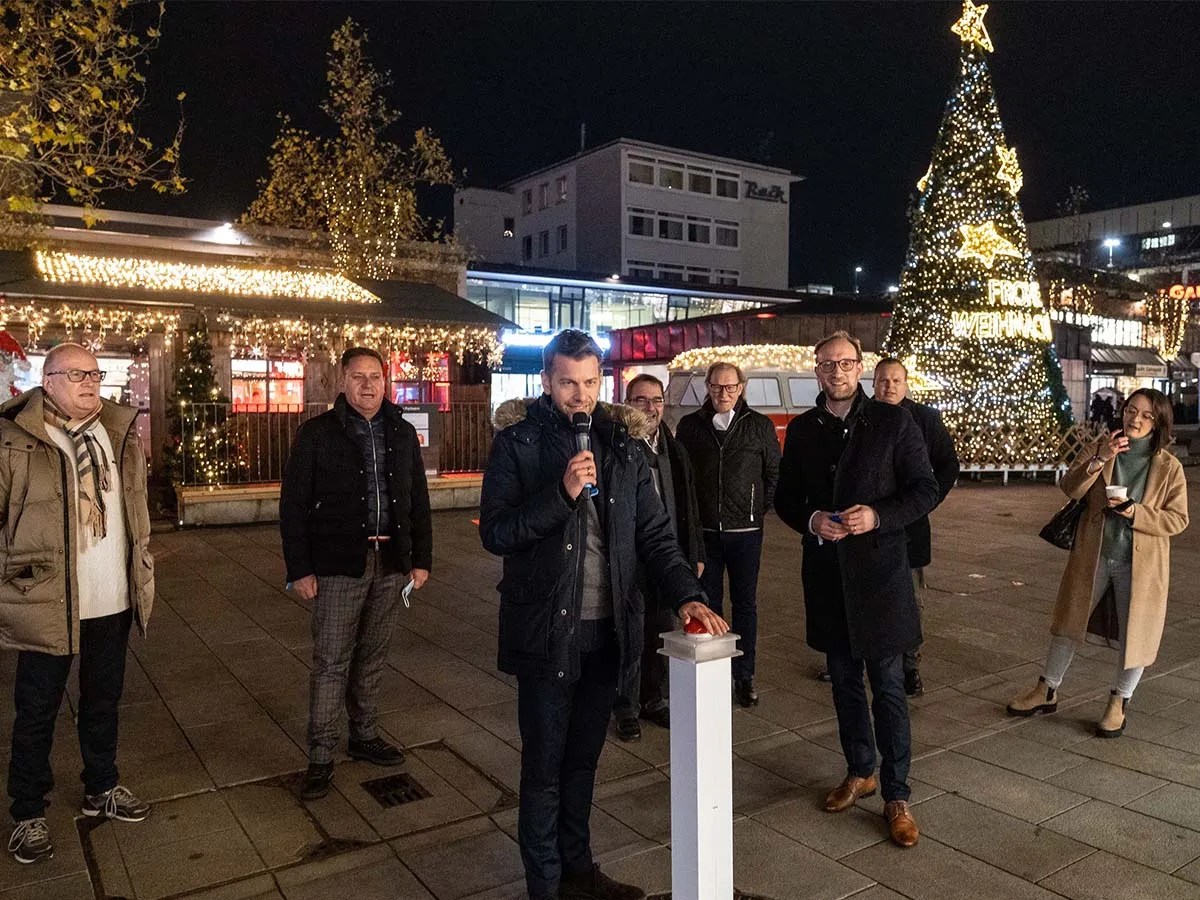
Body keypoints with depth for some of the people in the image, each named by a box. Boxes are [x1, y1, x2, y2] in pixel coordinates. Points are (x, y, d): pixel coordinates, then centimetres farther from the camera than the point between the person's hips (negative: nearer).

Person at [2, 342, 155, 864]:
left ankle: (101, 789, 38)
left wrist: (142, 575, 14)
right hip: (47, 604, -5)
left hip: (113, 603, 5)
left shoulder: (120, 434, 6)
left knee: (103, 701, 20)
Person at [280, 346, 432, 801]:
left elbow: (419, 502, 11)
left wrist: (422, 559, 7)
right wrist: (299, 569, -8)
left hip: (391, 564, 4)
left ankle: (365, 736, 30)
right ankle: (320, 757, 12)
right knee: (331, 661, 0)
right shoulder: (317, 434, -3)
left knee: (372, 657, 15)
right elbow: (293, 504, -4)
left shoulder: (403, 433, 8)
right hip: (339, 564, -4)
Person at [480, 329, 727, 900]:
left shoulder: (621, 444, 4)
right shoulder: (518, 442, -7)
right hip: (546, 631, -4)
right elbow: (494, 533, -12)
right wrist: (562, 494, -24)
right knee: (544, 766, 10)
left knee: (583, 759, 20)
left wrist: (686, 595, -11)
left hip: (607, 630, 4)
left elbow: (654, 533, 4)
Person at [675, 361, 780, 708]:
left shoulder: (761, 426, 2)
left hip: (745, 531, 0)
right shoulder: (690, 425, 3)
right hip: (703, 531, 1)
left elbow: (774, 472, 9)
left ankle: (744, 676, 18)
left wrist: (761, 507, 2)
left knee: (745, 604, 7)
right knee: (707, 604, 8)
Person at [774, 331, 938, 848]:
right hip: (826, 572, 4)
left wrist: (878, 516, -19)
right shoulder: (802, 429, 6)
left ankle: (896, 795, 16)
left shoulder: (893, 422, -4)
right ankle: (860, 772, 34)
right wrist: (810, 520, -10)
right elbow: (785, 496, 11)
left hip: (879, 569, -3)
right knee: (844, 680, 16)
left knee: (888, 685, 2)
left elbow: (925, 490, -3)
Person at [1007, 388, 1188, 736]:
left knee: (1134, 635, 7)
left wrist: (1135, 513, -21)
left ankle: (1118, 704, 30)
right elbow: (1070, 488, -12)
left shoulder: (1169, 466, -6)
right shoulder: (1101, 448, 0)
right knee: (1070, 621, 13)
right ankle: (1047, 692, 29)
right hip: (1093, 556, 2)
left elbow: (1178, 518, -6)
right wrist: (1099, 459, -25)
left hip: (1140, 563, -2)